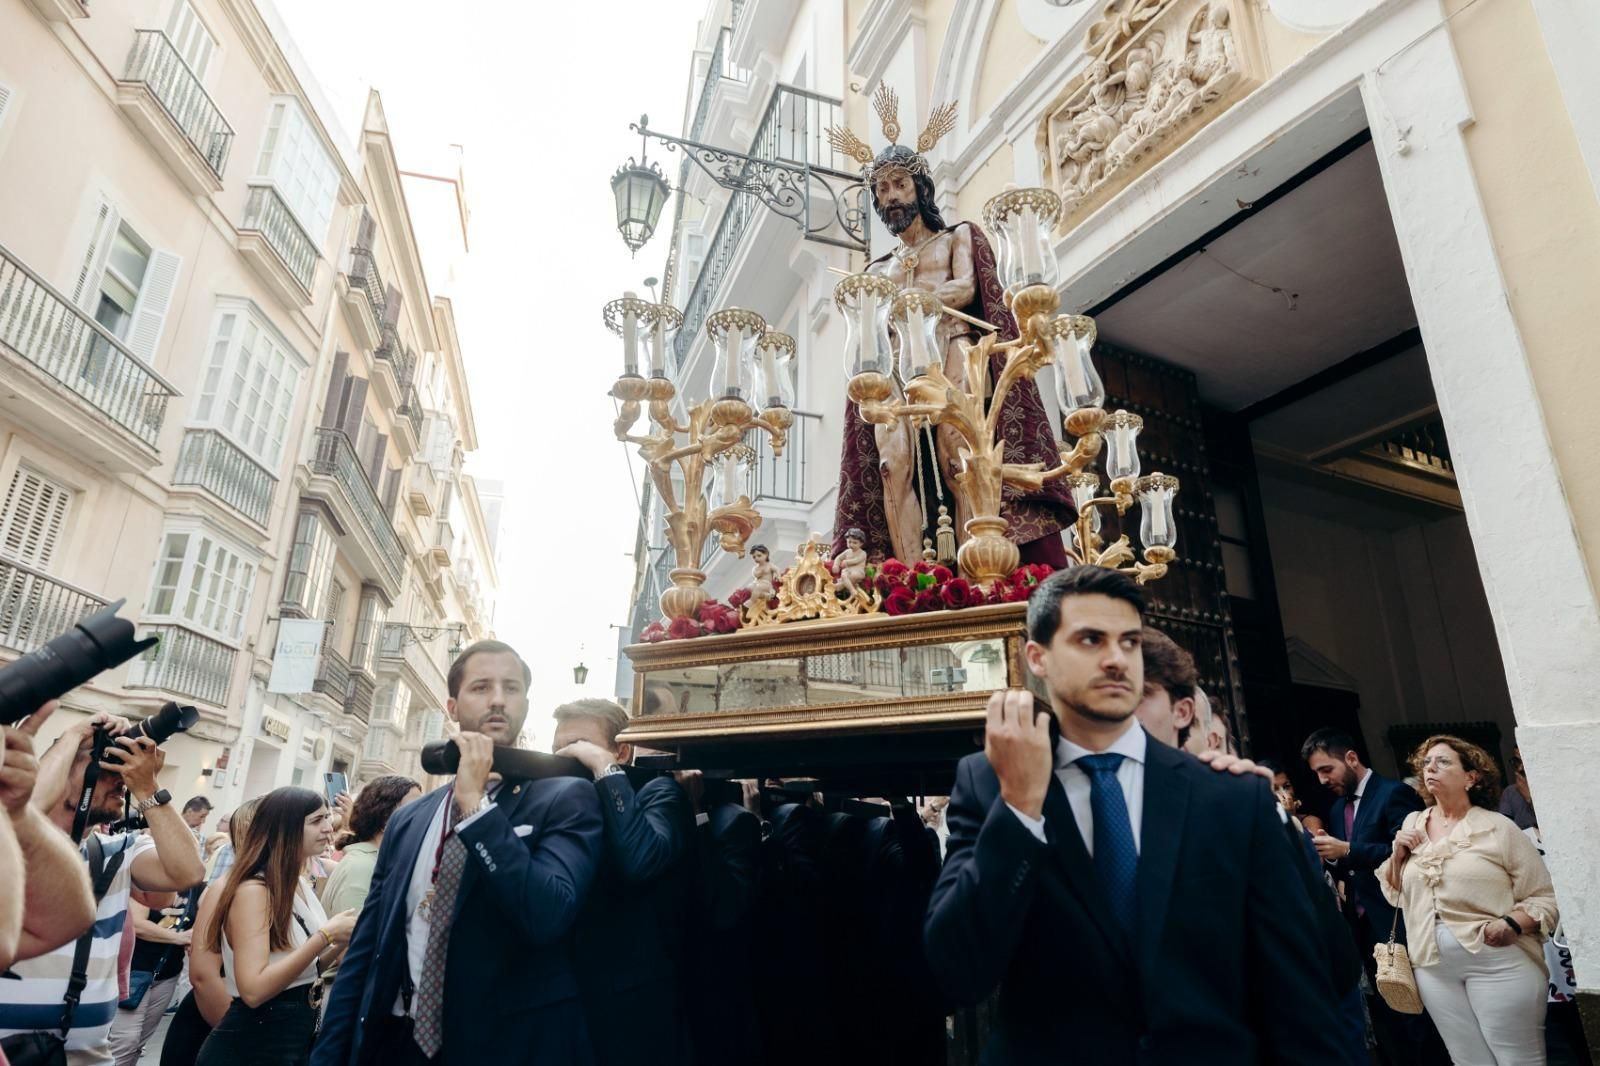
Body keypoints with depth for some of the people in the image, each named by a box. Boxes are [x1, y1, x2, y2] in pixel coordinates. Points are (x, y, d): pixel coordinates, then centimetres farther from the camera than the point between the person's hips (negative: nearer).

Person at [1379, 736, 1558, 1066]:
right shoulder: (1413, 824, 8)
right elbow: (1394, 894, 12)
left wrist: (1513, 924, -22)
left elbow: (1545, 897, -4)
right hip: (1433, 967, 4)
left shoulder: (1498, 827, -4)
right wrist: (1398, 855, -4)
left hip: (1498, 962, -4)